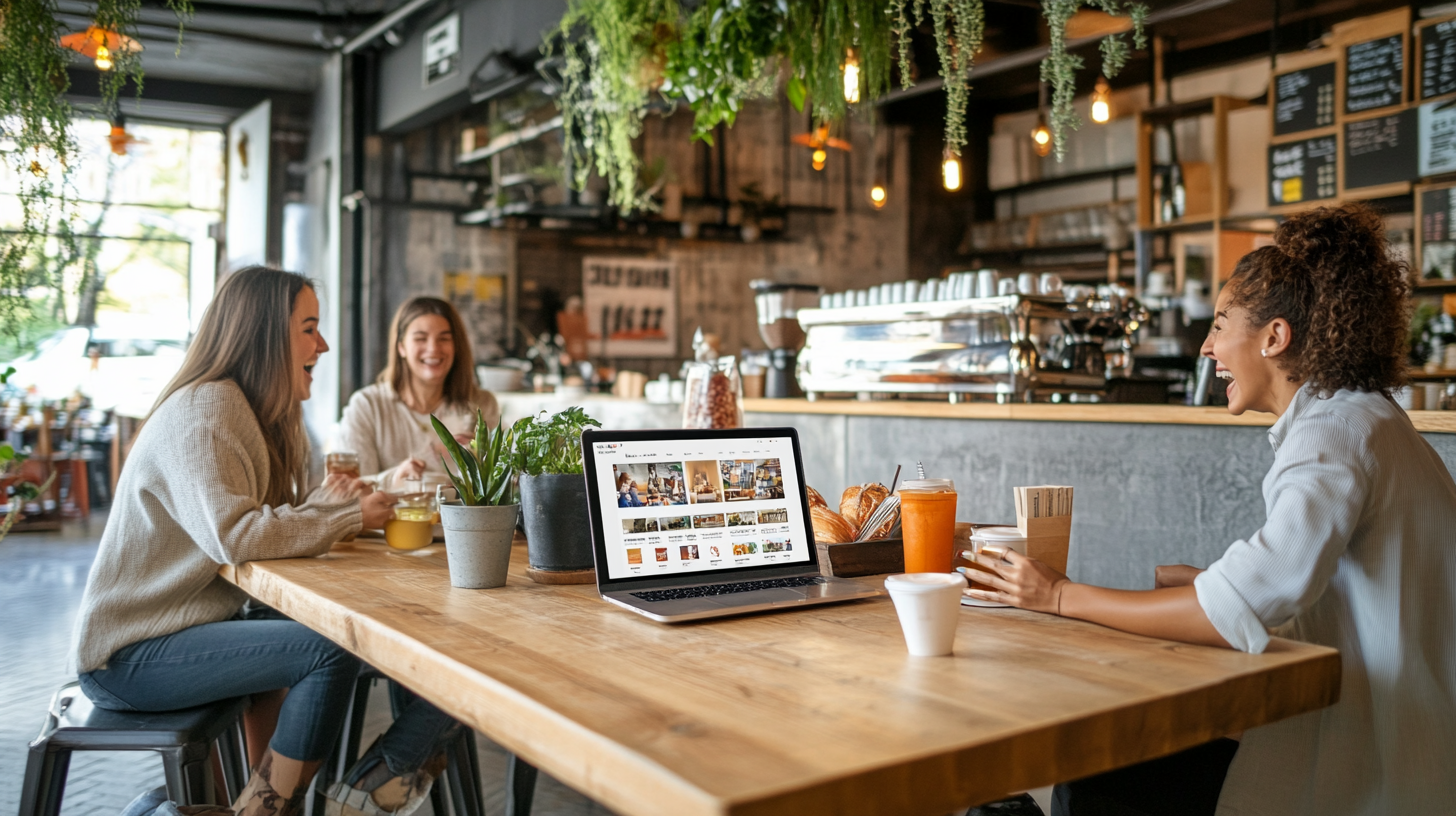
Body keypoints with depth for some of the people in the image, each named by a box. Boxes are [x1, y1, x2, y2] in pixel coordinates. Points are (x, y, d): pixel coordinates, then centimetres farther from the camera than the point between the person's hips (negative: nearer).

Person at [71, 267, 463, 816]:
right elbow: (230, 535, -31)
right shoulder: (201, 411, -18)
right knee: (331, 649, -23)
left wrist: (325, 502, -11)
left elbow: (267, 524, 9)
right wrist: (346, 514, -22)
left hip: (196, 623, 9)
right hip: (130, 653, -9)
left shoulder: (253, 411, 11)